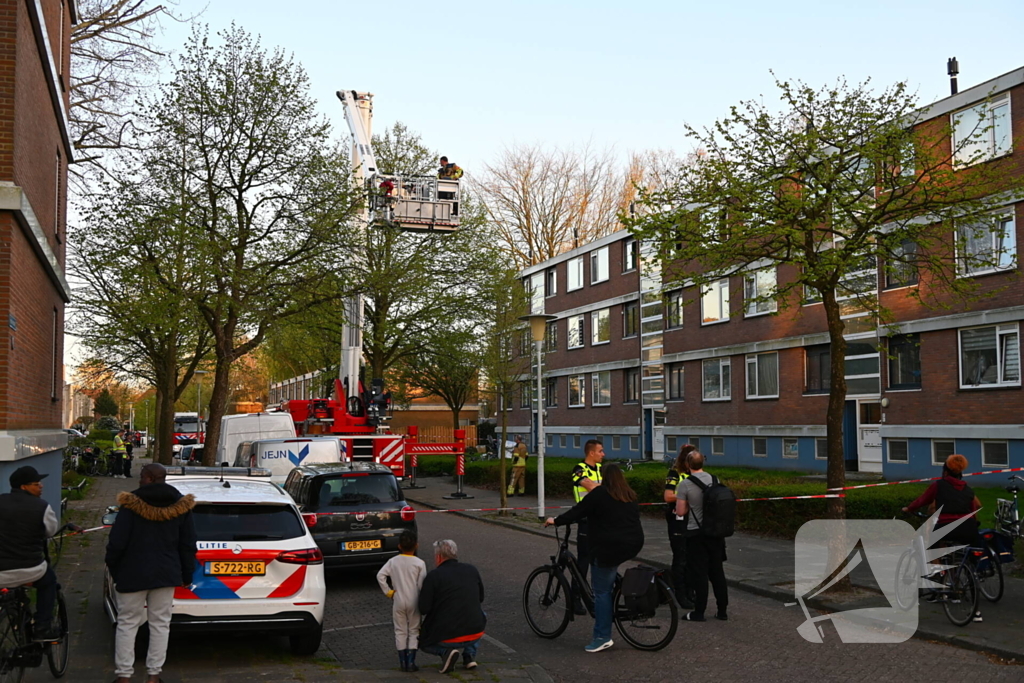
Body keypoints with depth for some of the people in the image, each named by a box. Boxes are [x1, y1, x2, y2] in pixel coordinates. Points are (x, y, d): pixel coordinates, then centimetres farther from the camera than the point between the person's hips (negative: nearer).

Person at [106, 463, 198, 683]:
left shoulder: (132, 504, -12)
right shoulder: (181, 506, 1)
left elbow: (117, 541, -11)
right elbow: (188, 544, 6)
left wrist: (112, 567, 7)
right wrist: (187, 575, 16)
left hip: (133, 574, -3)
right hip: (166, 574, 3)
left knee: (127, 624, 7)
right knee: (160, 624, 10)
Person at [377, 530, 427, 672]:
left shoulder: (393, 561, -2)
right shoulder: (419, 563, -8)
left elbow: (380, 575, -11)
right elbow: (422, 585, -10)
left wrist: (388, 591, -3)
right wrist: (423, 602, 3)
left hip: (398, 601, 2)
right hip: (413, 601, -1)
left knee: (400, 631, 11)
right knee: (414, 631, 8)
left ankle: (403, 662, 11)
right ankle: (411, 662, 3)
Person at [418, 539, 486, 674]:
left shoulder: (433, 577, -10)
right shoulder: (472, 570, 4)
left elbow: (423, 609, -8)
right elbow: (480, 599, 17)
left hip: (447, 637, -3)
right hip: (475, 634, 3)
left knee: (423, 642, 29)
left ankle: (446, 651, -3)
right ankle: (470, 655, 18)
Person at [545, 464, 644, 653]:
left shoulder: (599, 494, -6)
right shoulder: (631, 496, 12)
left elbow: (577, 512, -5)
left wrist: (555, 521, 7)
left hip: (610, 547, -7)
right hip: (633, 545, 7)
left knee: (601, 591, -2)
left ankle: (602, 637, -2)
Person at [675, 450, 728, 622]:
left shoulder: (685, 484, -14)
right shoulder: (714, 480, 1)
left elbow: (680, 512, -11)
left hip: (695, 533, -4)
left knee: (699, 573, 2)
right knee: (717, 572, 11)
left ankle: (699, 612, 7)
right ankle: (722, 610, 16)